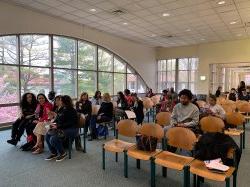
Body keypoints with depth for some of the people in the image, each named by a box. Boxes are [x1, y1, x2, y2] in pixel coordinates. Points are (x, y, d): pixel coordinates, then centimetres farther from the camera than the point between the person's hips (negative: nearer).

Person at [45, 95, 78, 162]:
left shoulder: (71, 111, -14)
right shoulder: (62, 109, 10)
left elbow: (69, 123, -20)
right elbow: (57, 119, 18)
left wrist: (58, 126, -22)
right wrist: (54, 124, -3)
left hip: (71, 129, -9)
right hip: (61, 128, 9)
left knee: (53, 138, -24)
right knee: (47, 135, -7)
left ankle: (62, 153, -2)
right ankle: (53, 153, 6)